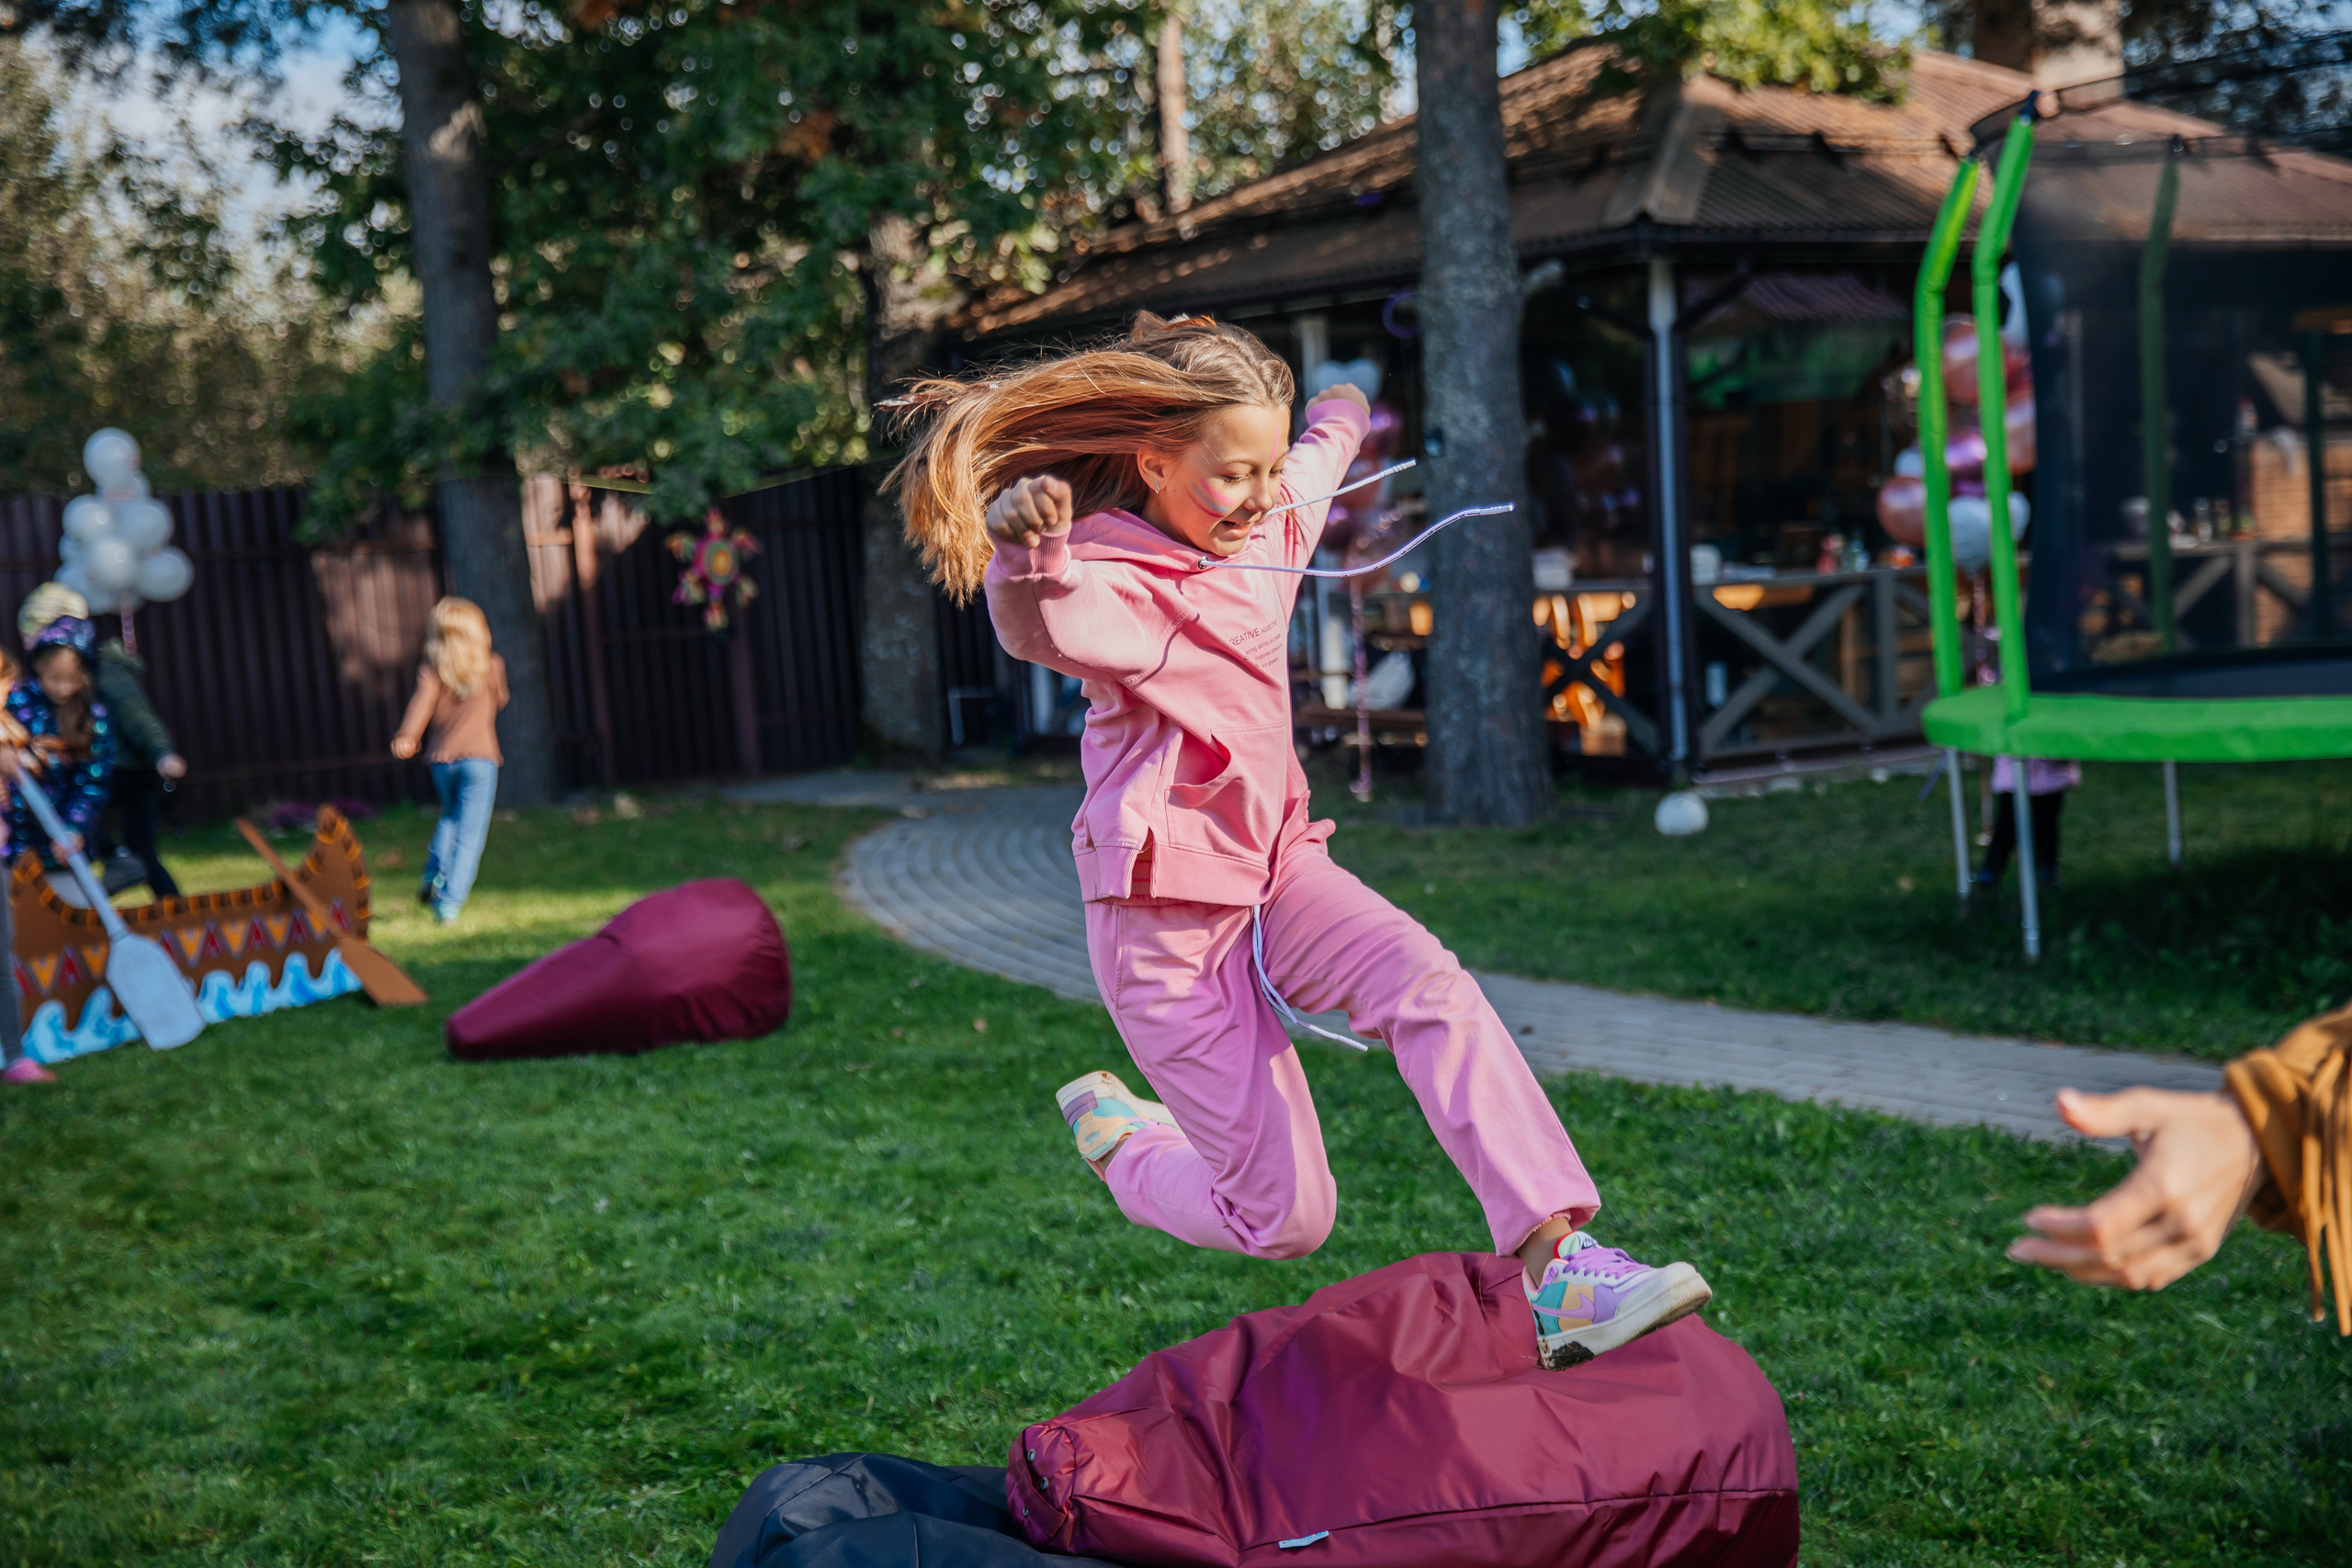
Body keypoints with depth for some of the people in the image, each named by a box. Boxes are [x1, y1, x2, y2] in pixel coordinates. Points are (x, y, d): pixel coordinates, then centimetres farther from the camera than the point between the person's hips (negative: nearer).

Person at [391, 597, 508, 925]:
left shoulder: (431, 671, 1)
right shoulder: (493, 667, 3)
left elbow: (422, 703, -16)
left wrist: (406, 737, -25)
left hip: (441, 759, 2)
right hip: (480, 758, -2)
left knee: (450, 817, 27)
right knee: (470, 832, -2)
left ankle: (435, 876, 9)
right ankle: (450, 902, -11)